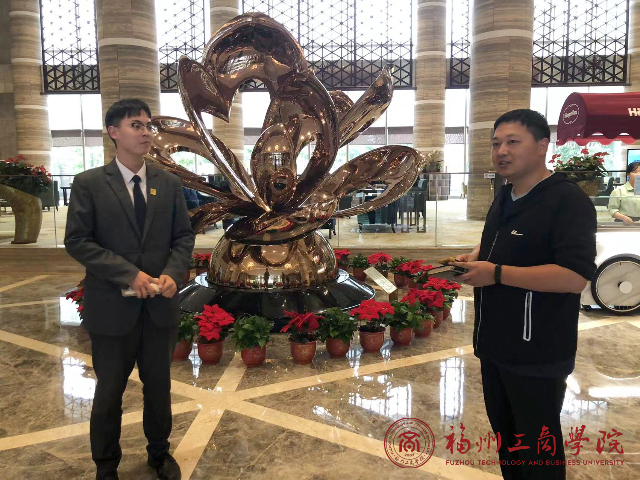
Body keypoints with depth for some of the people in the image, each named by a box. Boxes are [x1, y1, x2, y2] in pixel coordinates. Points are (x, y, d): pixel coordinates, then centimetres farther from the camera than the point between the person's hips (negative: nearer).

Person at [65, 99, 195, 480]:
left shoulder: (169, 183, 4)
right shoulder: (89, 183, -5)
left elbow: (184, 236, 5)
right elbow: (77, 241, -10)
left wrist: (172, 273, -14)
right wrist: (128, 273, -19)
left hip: (161, 304, 3)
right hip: (113, 305, -2)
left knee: (159, 386, 18)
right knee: (110, 391, 14)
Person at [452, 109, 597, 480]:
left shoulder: (568, 200, -18)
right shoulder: (504, 199, 11)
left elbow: (575, 277, -28)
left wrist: (496, 273, -26)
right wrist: (475, 258, 5)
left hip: (537, 354, -9)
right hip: (495, 345, 9)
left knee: (537, 447, 9)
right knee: (504, 432, 24)